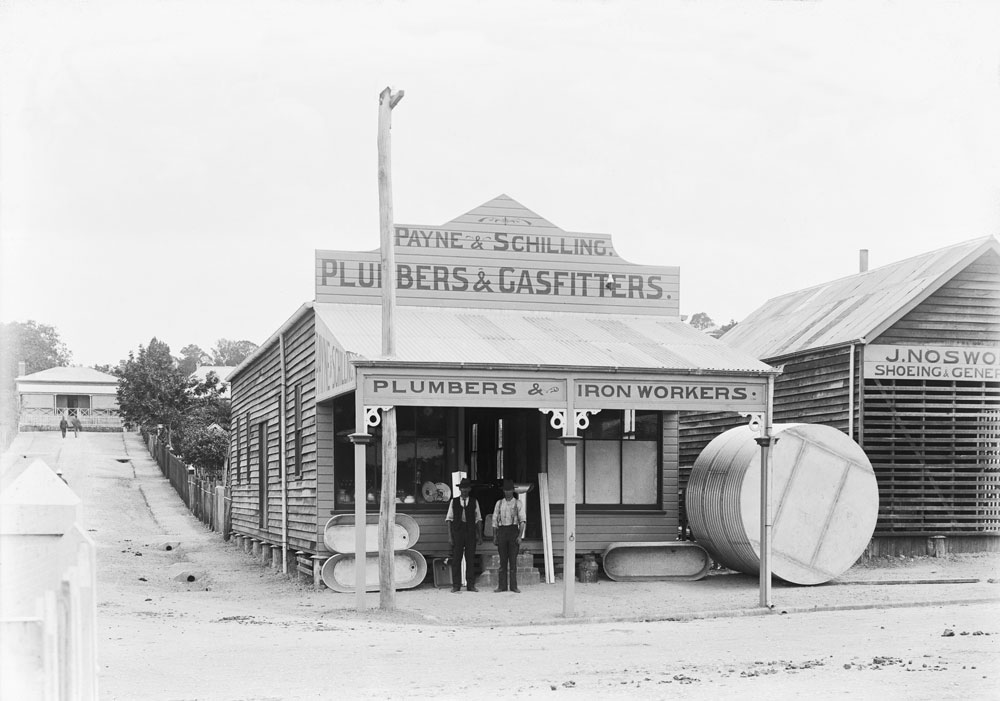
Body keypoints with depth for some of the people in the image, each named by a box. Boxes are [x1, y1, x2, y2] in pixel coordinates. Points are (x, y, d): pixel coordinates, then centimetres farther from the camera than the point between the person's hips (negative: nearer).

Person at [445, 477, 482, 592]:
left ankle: (471, 585, 7)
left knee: (470, 559, 1)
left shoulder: (474, 502, 8)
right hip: (457, 531, -1)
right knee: (456, 559, -2)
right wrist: (449, 536, -3)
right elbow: (449, 519, 4)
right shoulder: (454, 502, 6)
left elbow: (478, 520, 9)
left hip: (470, 532, 1)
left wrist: (480, 536, 4)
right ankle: (456, 586, 2)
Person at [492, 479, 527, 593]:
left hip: (513, 530, -2)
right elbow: (495, 520, 12)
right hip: (501, 531, 2)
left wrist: (520, 536, -11)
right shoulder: (499, 503, 11)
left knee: (513, 560, -3)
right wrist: (494, 537, 5)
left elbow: (522, 520, -1)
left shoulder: (518, 503, 4)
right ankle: (502, 586, 3)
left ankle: (514, 586, 0)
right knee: (502, 560, 2)